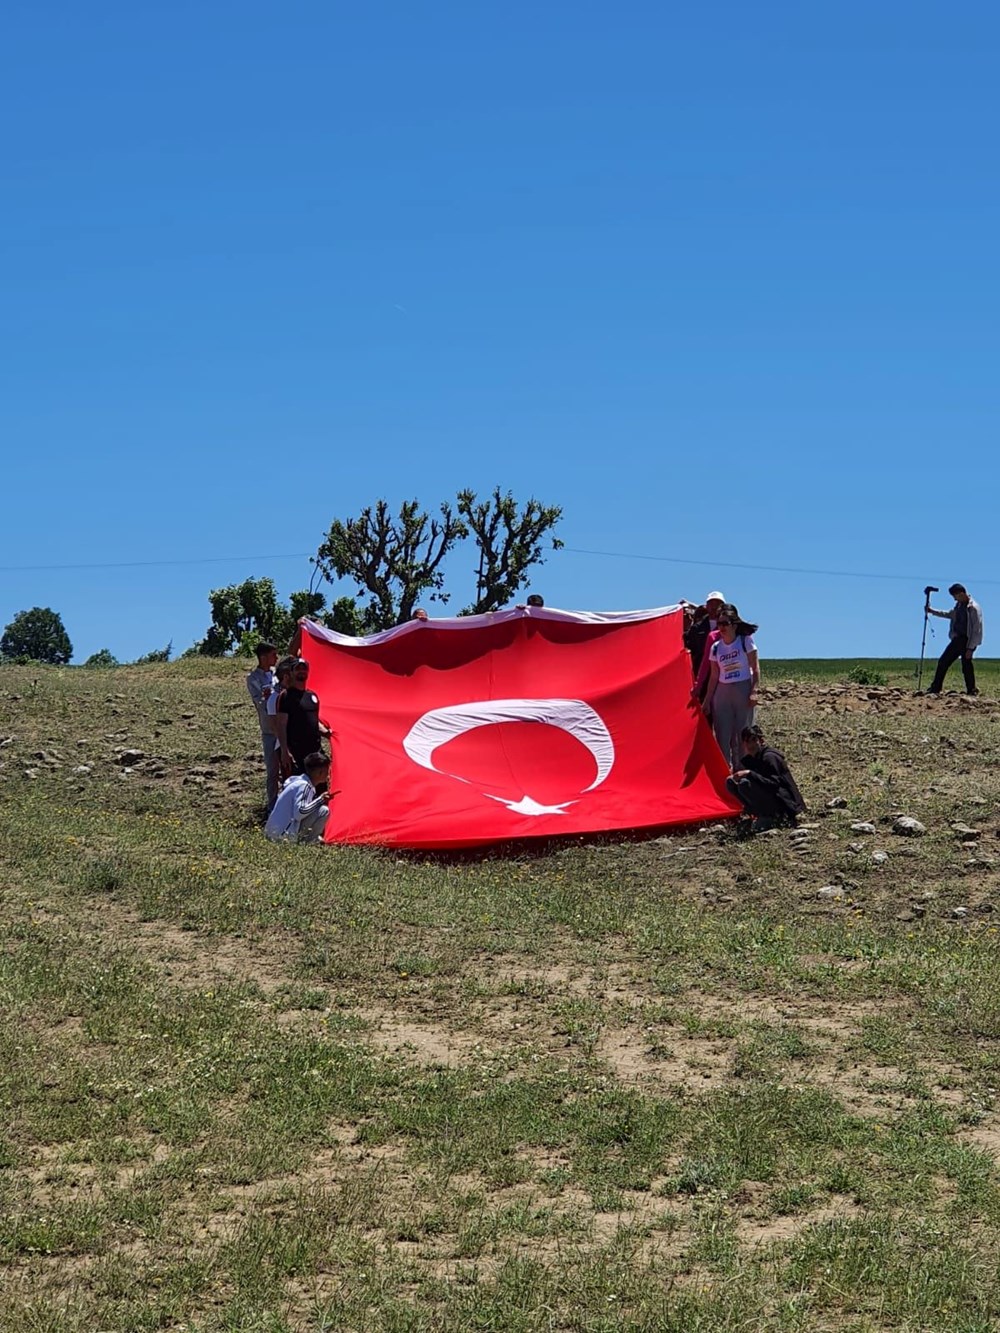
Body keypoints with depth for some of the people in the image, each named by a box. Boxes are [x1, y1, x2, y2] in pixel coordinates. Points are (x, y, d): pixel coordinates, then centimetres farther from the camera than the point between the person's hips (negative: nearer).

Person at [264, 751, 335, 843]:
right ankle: (309, 840, -3)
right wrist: (320, 799, -17)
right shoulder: (304, 786, -17)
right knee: (324, 810, -14)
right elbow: (299, 812, -28)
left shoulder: (298, 781, 10)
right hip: (286, 836, -10)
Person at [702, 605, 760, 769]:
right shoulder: (716, 648, 6)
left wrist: (754, 691, -14)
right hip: (722, 693, 3)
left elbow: (755, 667, -4)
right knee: (722, 735, 0)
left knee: (742, 735, -1)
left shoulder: (746, 641, -3)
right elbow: (714, 676, 10)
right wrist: (707, 701, 7)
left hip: (743, 691, -3)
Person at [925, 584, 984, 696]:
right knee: (943, 661, 8)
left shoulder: (974, 608, -17)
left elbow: (977, 631, -18)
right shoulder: (959, 605, 9)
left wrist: (970, 648, -19)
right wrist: (932, 611, 25)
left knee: (966, 666, -5)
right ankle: (935, 688, 15)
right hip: (957, 639, 8)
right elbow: (949, 614, 29)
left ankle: (972, 691, 6)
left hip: (967, 641, -8)